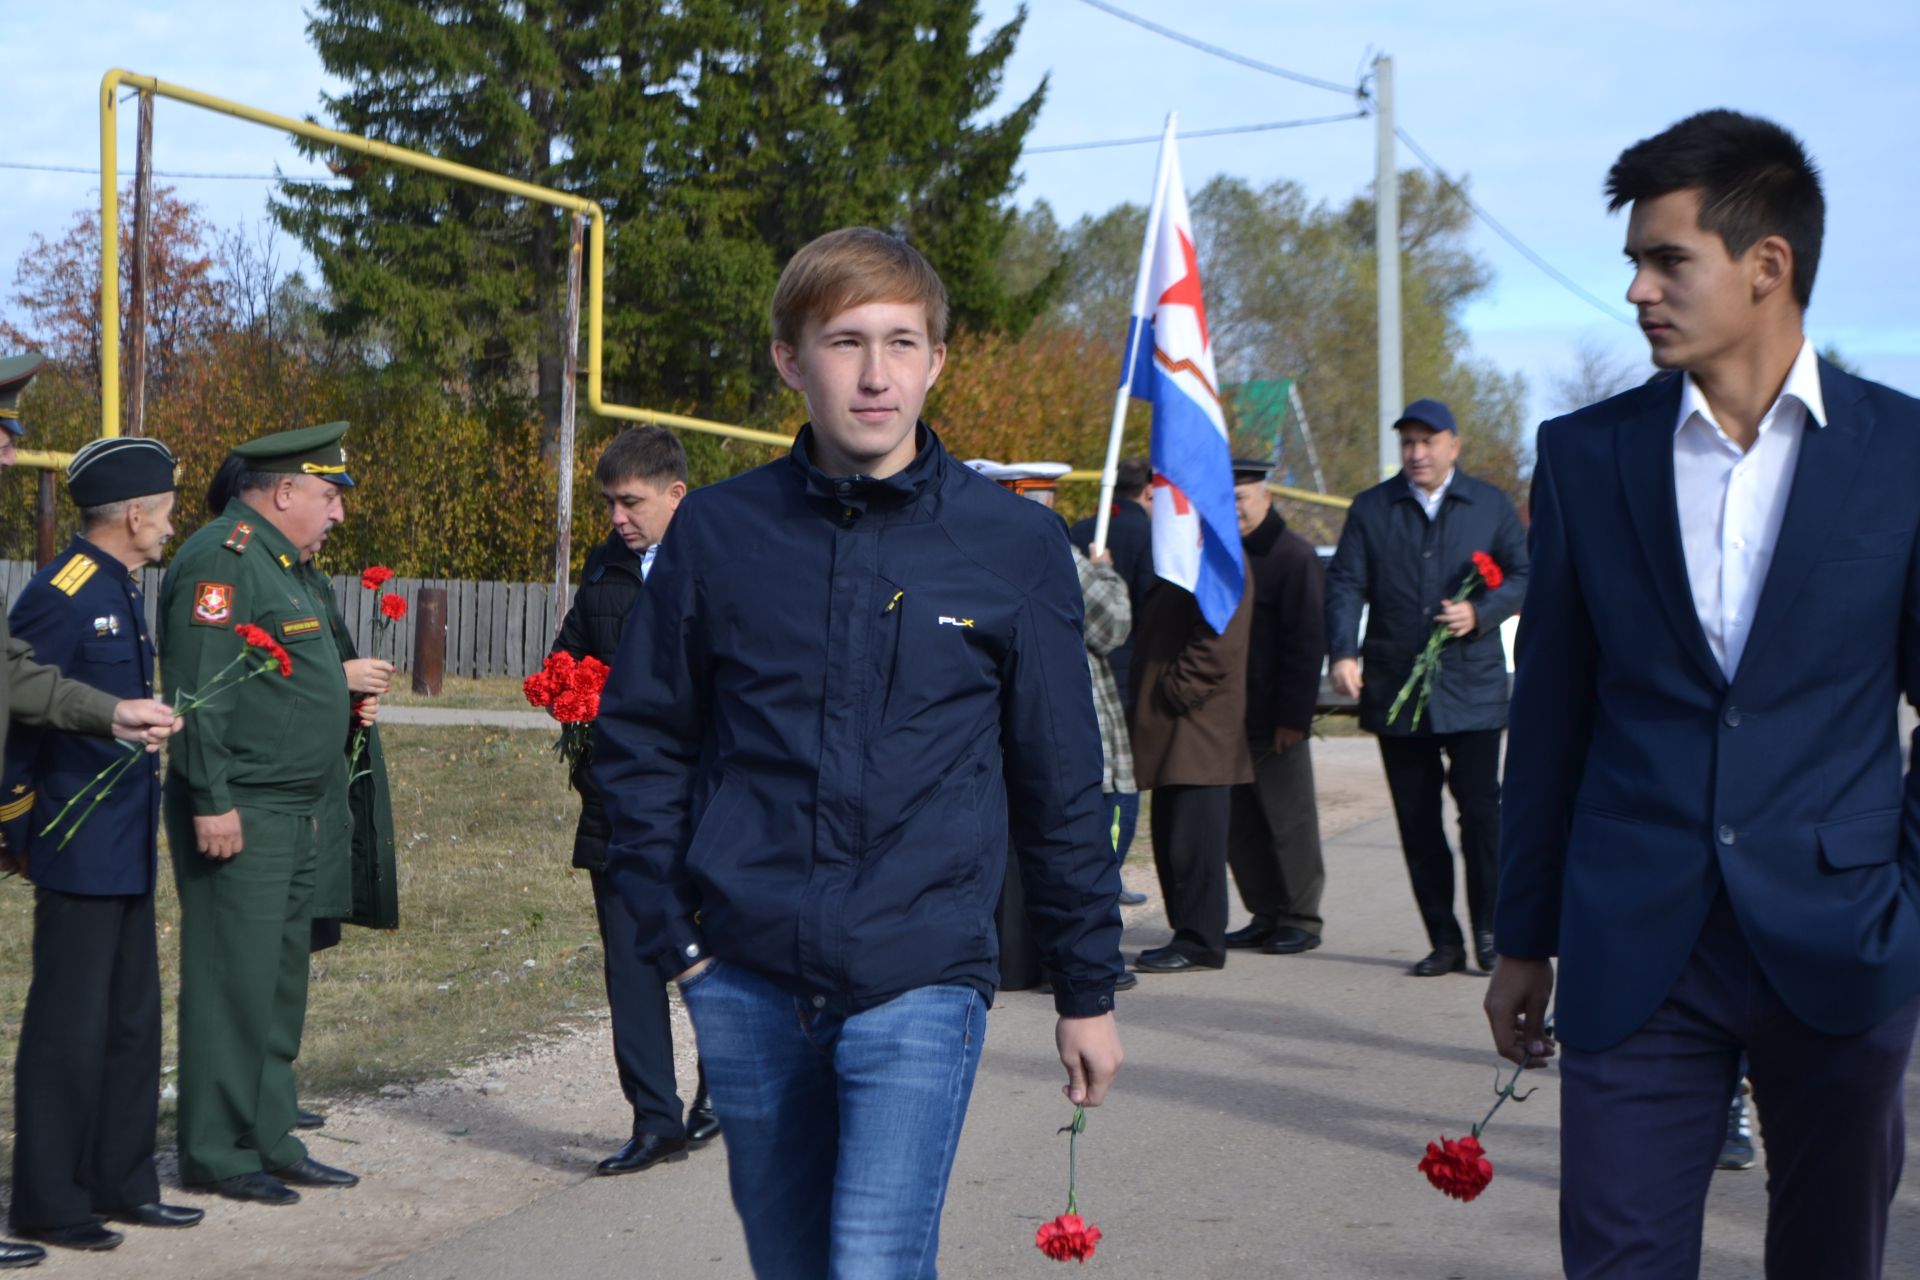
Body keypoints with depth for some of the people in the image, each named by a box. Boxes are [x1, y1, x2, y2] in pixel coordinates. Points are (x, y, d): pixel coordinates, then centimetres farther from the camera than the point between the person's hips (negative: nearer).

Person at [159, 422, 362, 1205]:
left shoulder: (281, 562, 18)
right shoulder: (222, 559, -15)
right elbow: (199, 687, -21)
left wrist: (344, 681, 15)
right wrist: (212, 802, -23)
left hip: (295, 815, 10)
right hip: (241, 816, -10)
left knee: (279, 989, 15)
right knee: (232, 986, -4)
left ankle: (271, 1142, 23)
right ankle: (217, 1155, 4)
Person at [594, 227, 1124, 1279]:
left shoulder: (1015, 545, -1)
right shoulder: (718, 531, 2)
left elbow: (1061, 787, 4)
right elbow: (640, 740, 9)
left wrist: (1088, 991, 6)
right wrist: (673, 932, 1)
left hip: (921, 977, -2)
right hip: (747, 984, 3)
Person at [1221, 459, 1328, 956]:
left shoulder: (1294, 556, -8)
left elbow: (1305, 644, -12)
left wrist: (1293, 717, -17)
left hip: (1274, 721, -7)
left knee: (1290, 821, 0)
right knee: (1239, 826, 10)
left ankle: (1301, 919, 8)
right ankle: (1265, 916, 19)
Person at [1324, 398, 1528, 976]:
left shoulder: (1490, 505, 9)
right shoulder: (1371, 509, 10)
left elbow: (1524, 575, 8)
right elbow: (1346, 583, 3)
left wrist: (1480, 612, -11)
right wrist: (1342, 653, -13)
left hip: (1471, 686, -2)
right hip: (1395, 689, 2)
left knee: (1480, 810, -6)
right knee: (1417, 820, 4)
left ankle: (1489, 933, 7)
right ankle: (1444, 941, 12)